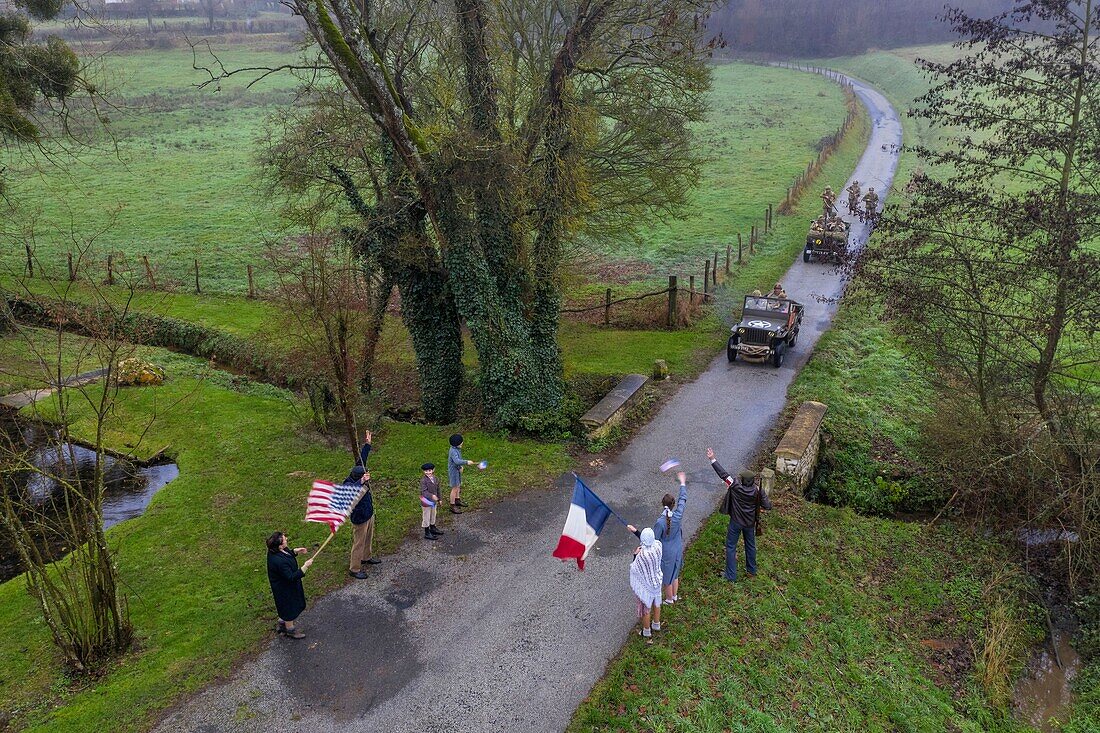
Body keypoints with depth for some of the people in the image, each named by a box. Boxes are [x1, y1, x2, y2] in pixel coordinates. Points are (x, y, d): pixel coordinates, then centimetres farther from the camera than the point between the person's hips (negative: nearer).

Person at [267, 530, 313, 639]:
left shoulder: (274, 551, -13)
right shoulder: (279, 561, -41)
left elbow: (287, 555, 11)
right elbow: (291, 577, -34)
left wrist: (295, 551, 0)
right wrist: (305, 567, -33)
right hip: (285, 589, -9)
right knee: (290, 609, 16)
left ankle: (281, 624, 52)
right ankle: (290, 630, 40)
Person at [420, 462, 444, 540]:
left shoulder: (435, 478, -2)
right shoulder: (423, 480, -24)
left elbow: (437, 489, 9)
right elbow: (423, 491, -30)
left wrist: (439, 499, 16)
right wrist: (431, 496, -42)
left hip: (434, 501, 7)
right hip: (426, 502, -7)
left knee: (433, 515, 23)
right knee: (426, 517, 6)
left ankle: (432, 528, 43)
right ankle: (427, 533, 17)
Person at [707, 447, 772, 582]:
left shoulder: (736, 487, -26)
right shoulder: (758, 491, -19)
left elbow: (723, 474, -23)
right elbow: (768, 506, -13)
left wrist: (712, 459, -19)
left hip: (736, 523, -3)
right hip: (750, 524, 3)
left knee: (731, 547, 11)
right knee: (750, 546, 23)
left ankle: (731, 575, 17)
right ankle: (752, 571, 41)